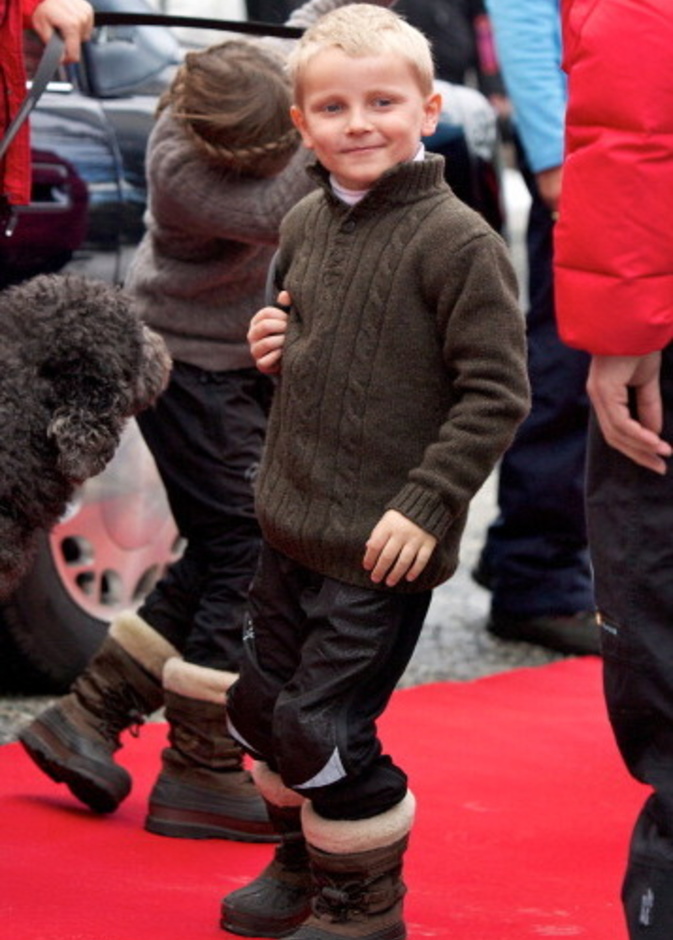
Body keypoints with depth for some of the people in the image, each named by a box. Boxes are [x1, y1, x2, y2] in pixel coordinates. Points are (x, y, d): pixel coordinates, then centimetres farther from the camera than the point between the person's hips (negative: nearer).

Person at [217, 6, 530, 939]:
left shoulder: (456, 241, -16)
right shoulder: (305, 224, 7)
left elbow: (496, 390, -16)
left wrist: (427, 504, -19)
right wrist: (271, 341, 4)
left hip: (382, 546, -8)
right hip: (290, 523, 8)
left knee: (324, 729, -4)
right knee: (264, 704, 18)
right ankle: (304, 862, 41)